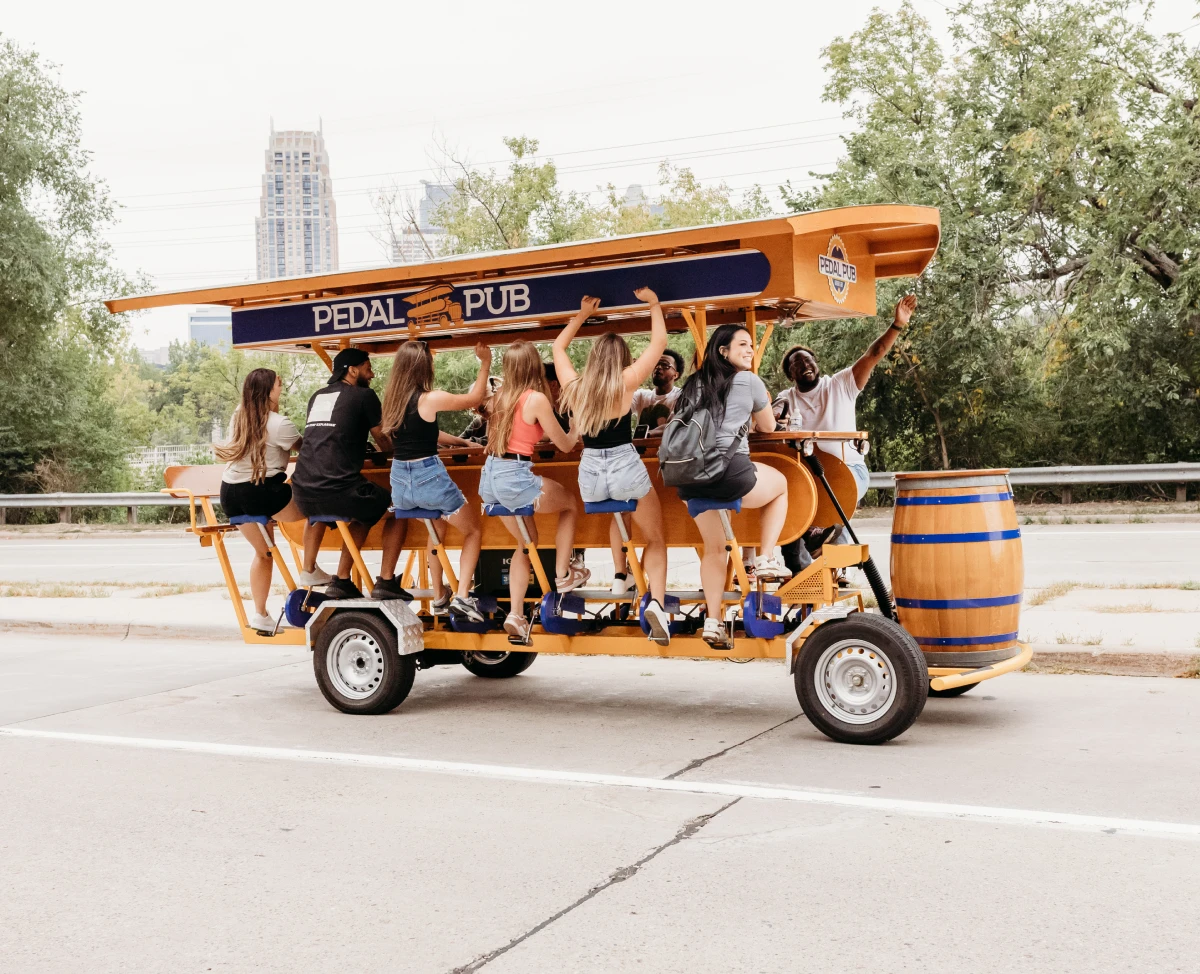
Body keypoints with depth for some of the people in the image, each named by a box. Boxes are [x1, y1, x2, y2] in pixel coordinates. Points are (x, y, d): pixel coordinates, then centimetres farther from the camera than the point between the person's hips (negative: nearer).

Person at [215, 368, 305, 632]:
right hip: (259, 491, -8)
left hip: (230, 494, 8)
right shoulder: (278, 424, -10)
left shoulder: (239, 416, 10)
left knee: (264, 552, 19)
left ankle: (261, 615, 20)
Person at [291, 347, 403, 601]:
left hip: (303, 493, 6)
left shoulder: (317, 396, 21)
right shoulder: (364, 395, 4)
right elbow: (385, 444, 12)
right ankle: (385, 583, 9)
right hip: (338, 490, -6)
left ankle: (308, 570, 36)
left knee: (318, 510, 42)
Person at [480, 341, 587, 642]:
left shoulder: (502, 395, 11)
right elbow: (565, 445, 0)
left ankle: (516, 614, 13)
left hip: (490, 478, 7)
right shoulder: (537, 399, -10)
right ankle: (563, 575, 23)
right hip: (515, 478, -7)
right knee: (572, 502, 20)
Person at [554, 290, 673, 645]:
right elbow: (659, 342, -1)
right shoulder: (625, 383, -7)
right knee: (655, 539, 13)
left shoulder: (574, 385, 3)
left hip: (589, 473, 3)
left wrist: (582, 314, 27)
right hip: (626, 469, -3)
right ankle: (657, 601, -9)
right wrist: (653, 303, 10)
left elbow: (558, 346, 22)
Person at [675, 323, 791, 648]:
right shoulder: (749, 381, 4)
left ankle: (712, 622, 12)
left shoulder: (693, 384, 19)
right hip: (730, 472, -5)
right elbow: (768, 427, 17)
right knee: (781, 483, 26)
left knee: (714, 547, 21)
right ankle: (766, 560, 19)